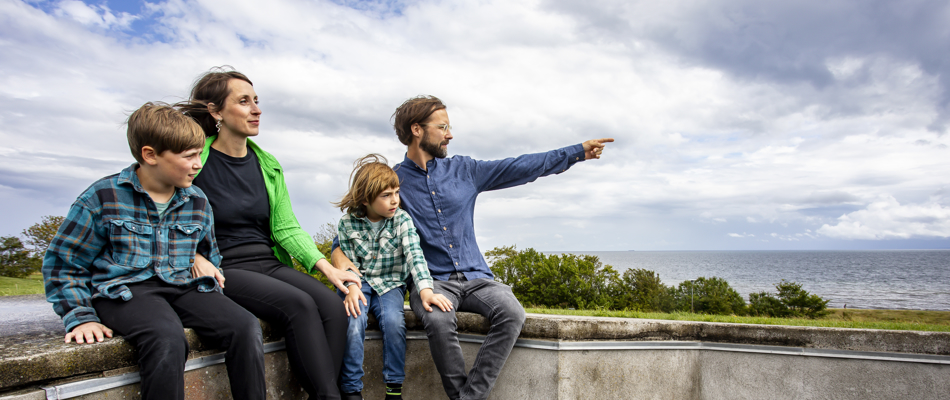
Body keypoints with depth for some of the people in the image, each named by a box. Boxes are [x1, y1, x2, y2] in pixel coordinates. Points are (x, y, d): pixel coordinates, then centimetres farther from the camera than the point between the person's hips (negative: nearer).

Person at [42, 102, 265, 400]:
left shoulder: (198, 202, 13)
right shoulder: (103, 197, 0)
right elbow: (62, 261, 7)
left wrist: (212, 301, 13)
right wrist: (80, 317, -2)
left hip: (183, 288, 4)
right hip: (124, 290, -4)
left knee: (247, 328, -24)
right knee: (167, 339, -38)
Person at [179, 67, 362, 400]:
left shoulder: (268, 165, 12)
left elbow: (286, 228, 7)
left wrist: (325, 266, -6)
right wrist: (196, 259, -20)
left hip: (271, 263, 5)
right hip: (224, 269, -5)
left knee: (333, 306, -21)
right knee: (299, 305, -29)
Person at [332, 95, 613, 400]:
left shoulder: (463, 170, 11)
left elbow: (521, 168, 11)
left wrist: (579, 151, 9)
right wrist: (339, 252, -13)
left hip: (475, 277, 3)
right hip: (431, 280, -2)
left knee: (512, 313, -27)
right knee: (439, 321, -35)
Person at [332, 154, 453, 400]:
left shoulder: (402, 220, -6)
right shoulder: (348, 223, -4)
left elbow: (415, 255, -18)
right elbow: (348, 263, -1)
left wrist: (425, 290, -33)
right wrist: (351, 289, -21)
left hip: (390, 283, 0)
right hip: (359, 282, 0)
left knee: (394, 320, -26)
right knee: (353, 321, -27)